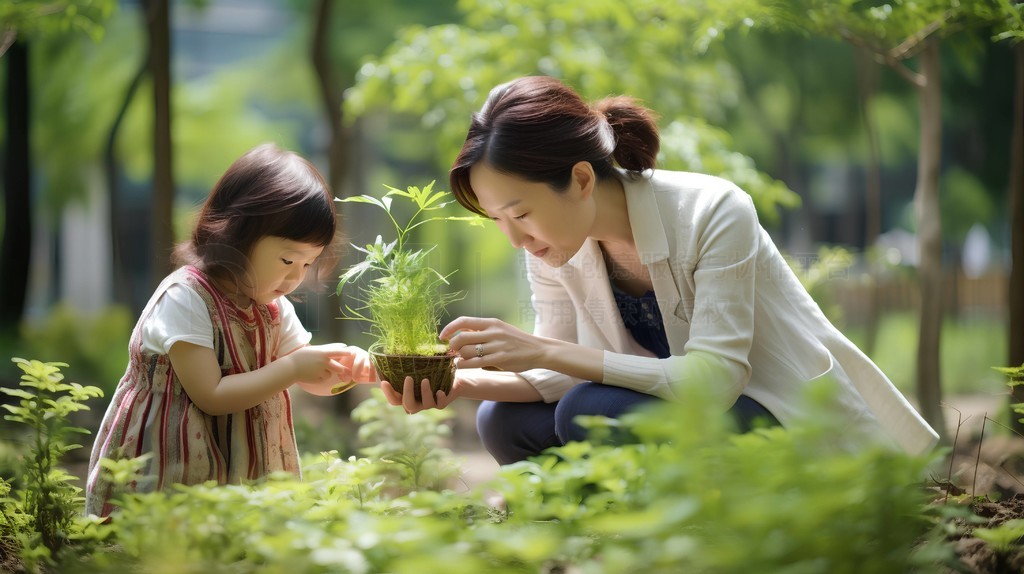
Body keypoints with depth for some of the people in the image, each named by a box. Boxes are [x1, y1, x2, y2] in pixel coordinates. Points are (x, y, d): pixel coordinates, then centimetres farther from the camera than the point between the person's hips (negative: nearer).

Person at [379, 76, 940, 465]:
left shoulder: (714, 214, -25)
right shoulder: (553, 251, -6)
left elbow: (713, 378, -31)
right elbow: (559, 375, 0)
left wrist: (545, 351, -36)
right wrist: (468, 381, -22)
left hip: (797, 423, -7)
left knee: (592, 413, -29)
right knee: (505, 421, -11)